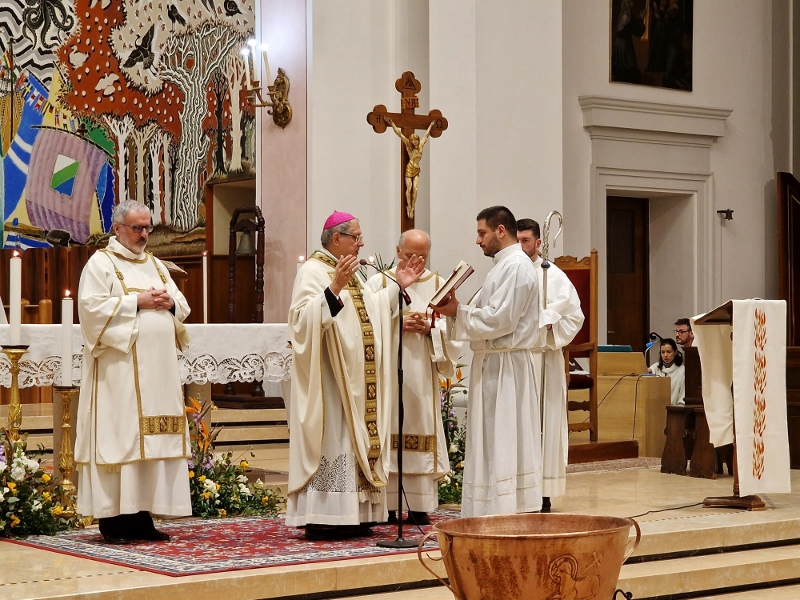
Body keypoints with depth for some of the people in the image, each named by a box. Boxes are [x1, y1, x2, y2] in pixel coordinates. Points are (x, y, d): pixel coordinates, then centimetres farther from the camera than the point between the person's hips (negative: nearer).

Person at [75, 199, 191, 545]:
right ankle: (112, 518, -5)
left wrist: (169, 302, -4)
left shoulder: (155, 265, 20)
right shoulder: (101, 263, -1)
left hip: (157, 369, 7)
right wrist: (138, 301, -16)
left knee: (153, 439, 3)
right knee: (119, 436, -8)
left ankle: (142, 516, 7)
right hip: (120, 369, -7)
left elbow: (182, 306, 18)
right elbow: (92, 307, -13)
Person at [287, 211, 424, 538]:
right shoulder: (313, 271, -10)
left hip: (356, 377, 9)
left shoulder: (350, 272, 18)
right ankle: (321, 519, -9)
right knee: (330, 439, -11)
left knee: (356, 436, 7)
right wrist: (335, 287, -33)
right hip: (330, 376, -9)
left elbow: (371, 311, 22)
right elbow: (304, 318, -23)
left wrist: (397, 286, 14)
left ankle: (351, 515, 10)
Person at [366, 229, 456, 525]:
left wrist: (431, 328, -12)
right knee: (387, 437, -3)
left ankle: (420, 507, 3)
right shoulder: (378, 282, 5)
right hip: (387, 373, -2)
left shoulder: (439, 284, 10)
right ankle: (386, 506, 1)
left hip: (423, 376, 2)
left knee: (422, 433, -1)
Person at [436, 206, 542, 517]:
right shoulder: (503, 266, 18)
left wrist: (458, 310, -12)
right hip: (493, 364, 10)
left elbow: (500, 319, -21)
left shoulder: (517, 266, -14)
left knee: (503, 446, -8)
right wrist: (457, 310, 1)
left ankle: (508, 512, -5)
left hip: (505, 366, -10)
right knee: (492, 445, 11)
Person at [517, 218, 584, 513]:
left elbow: (574, 315, -1)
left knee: (541, 423, -4)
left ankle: (543, 494, -2)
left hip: (541, 359, -3)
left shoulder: (553, 276, 3)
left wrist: (546, 325, -14)